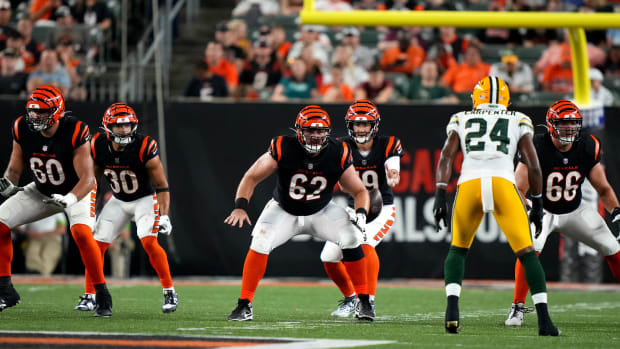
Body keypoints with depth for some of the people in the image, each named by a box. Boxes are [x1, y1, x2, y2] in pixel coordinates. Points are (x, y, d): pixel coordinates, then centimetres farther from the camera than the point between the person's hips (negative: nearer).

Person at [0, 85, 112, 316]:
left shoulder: (75, 133, -30)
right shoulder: (22, 129, -17)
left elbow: (87, 179, -32)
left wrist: (69, 200, -50)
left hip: (76, 191, -5)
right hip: (42, 192, 5)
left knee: (81, 233, -32)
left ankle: (102, 295, -18)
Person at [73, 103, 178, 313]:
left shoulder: (144, 148, -25)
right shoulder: (99, 146, -14)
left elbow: (162, 186, -19)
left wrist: (164, 216, -26)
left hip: (145, 199, -4)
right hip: (118, 201, 4)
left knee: (149, 242, -24)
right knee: (97, 244, -5)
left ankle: (169, 293, -11)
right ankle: (89, 296, 8)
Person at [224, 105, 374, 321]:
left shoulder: (338, 154, -19)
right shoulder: (283, 149, -25)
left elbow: (359, 191, -7)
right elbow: (251, 178, -16)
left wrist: (361, 213, -27)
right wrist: (240, 206, -31)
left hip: (321, 211, 1)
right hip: (284, 211, -1)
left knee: (351, 239, -21)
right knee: (260, 244, -25)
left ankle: (363, 302, -5)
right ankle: (244, 305, -13)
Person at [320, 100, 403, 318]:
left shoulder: (387, 146, -12)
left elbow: (393, 171, -29)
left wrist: (393, 178, -52)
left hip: (381, 209, -3)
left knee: (365, 244, -29)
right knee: (329, 258, -1)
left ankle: (369, 301, -23)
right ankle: (350, 299, 25)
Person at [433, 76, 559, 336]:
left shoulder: (461, 120, 23)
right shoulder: (518, 122, 21)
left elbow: (446, 157, 9)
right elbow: (533, 166, 13)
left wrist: (440, 195, 3)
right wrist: (537, 204, 19)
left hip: (469, 185, 1)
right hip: (503, 185, -1)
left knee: (458, 249, 22)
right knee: (527, 253, 4)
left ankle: (452, 307, 2)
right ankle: (544, 319, -6)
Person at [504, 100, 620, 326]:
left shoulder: (588, 149, -13)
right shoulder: (536, 149, -25)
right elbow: (519, 190, -22)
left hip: (575, 210, 4)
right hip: (542, 210, -4)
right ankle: (518, 308, -20)